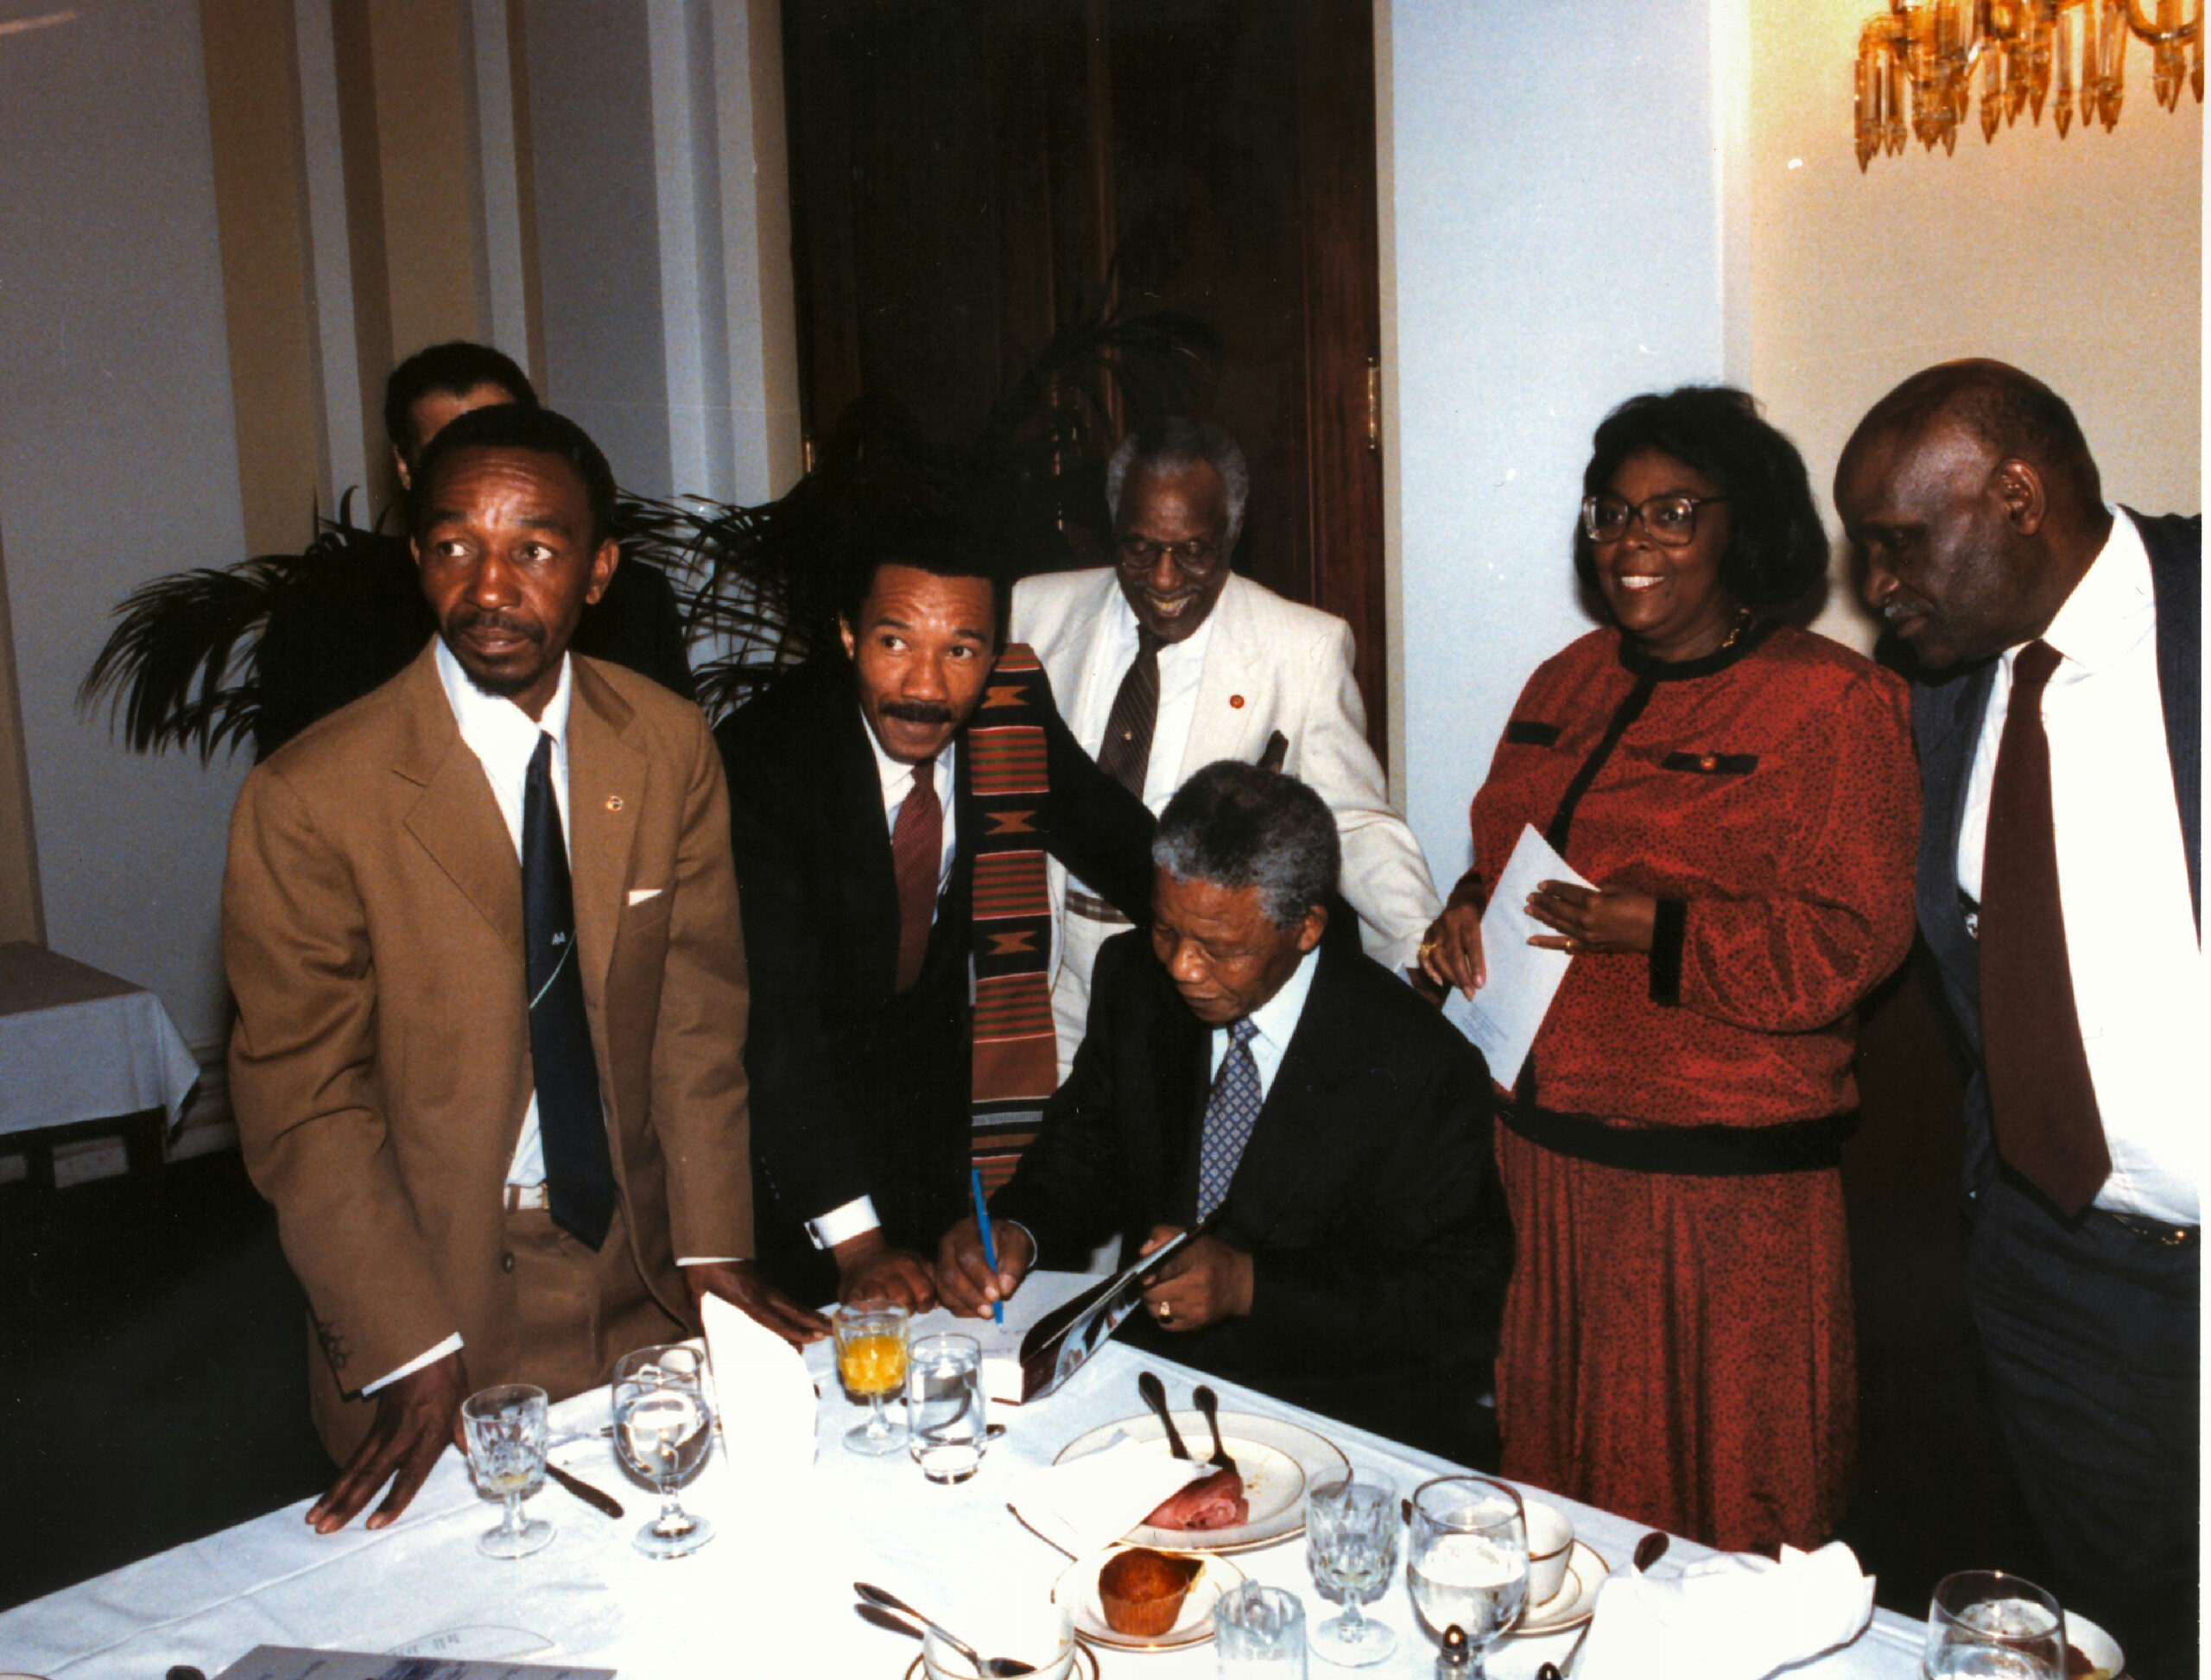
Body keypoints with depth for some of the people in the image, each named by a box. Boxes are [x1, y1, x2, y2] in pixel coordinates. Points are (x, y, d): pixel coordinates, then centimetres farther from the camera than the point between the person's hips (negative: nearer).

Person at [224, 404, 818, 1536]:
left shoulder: (671, 746, -3)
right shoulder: (308, 802, -16)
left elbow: (696, 1004, 1)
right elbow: (303, 1110, -12)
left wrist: (713, 1236, -5)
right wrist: (411, 1351, -15)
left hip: (645, 1270, 4)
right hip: (440, 1295, -3)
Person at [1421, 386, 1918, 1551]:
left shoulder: (1828, 701, -7)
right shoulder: (1569, 682, 13)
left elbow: (1848, 940, -13)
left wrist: (1650, 926, -23)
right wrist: (1470, 908, 0)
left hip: (1720, 1180, -6)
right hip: (1543, 1144, 6)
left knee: (1715, 1495, 6)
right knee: (1550, 1466, 15)